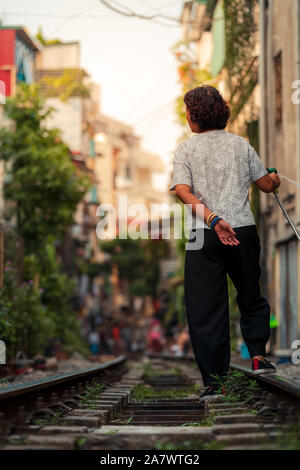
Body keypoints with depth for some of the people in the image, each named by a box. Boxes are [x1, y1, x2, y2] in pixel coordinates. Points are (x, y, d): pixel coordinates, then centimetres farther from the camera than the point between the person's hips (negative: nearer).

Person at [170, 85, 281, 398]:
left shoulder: (186, 148, 5)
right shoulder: (241, 144, 10)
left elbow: (182, 191, -11)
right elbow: (266, 185, 14)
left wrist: (213, 219, -19)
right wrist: (276, 179, 37)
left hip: (205, 235, -2)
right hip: (244, 229, 2)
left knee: (205, 307, 3)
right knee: (250, 295, 22)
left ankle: (214, 380, 3)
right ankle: (257, 355, 9)